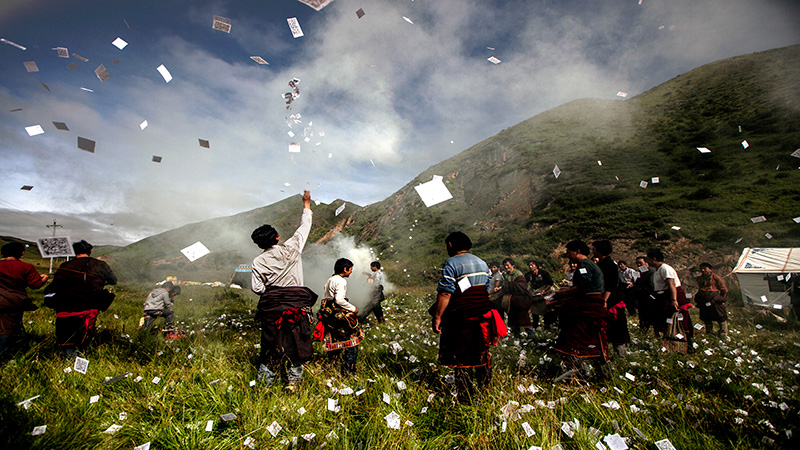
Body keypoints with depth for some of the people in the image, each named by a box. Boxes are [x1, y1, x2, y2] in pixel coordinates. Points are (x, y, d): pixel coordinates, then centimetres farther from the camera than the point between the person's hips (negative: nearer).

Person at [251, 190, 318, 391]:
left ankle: (265, 380, 23)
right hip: (296, 306, -1)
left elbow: (256, 288, -3)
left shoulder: (258, 262, -3)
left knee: (270, 344, 13)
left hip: (271, 307, 2)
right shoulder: (291, 249, -6)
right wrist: (306, 205, 16)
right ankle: (293, 380, 14)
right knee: (295, 343, 8)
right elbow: (304, 227, 5)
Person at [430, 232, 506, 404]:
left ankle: (466, 398, 14)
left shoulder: (452, 263, -12)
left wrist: (437, 316, -15)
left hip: (461, 319, -7)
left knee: (461, 357, 6)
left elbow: (445, 293, -19)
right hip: (483, 317, 7)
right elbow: (487, 290, 16)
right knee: (482, 352, 21)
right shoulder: (482, 263, 11)